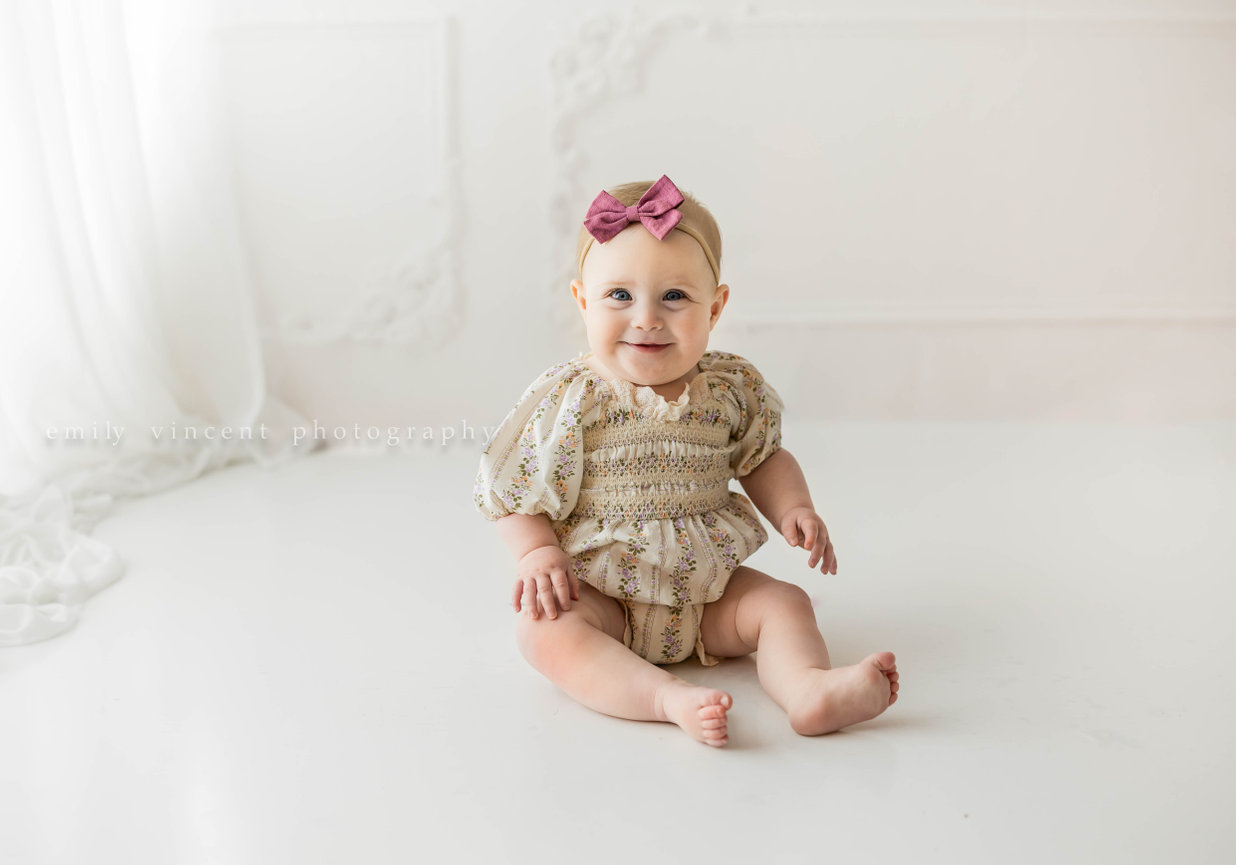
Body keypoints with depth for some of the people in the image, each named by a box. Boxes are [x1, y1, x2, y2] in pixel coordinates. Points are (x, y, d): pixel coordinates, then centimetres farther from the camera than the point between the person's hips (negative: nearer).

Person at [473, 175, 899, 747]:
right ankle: (669, 698, -43)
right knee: (544, 629, -29)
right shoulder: (568, 398, -11)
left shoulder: (731, 388, -3)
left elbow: (763, 458, 13)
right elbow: (513, 489, -3)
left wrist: (794, 510, -4)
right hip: (596, 591, -3)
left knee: (783, 602, -13)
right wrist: (538, 554, -18)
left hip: (708, 592, 3)